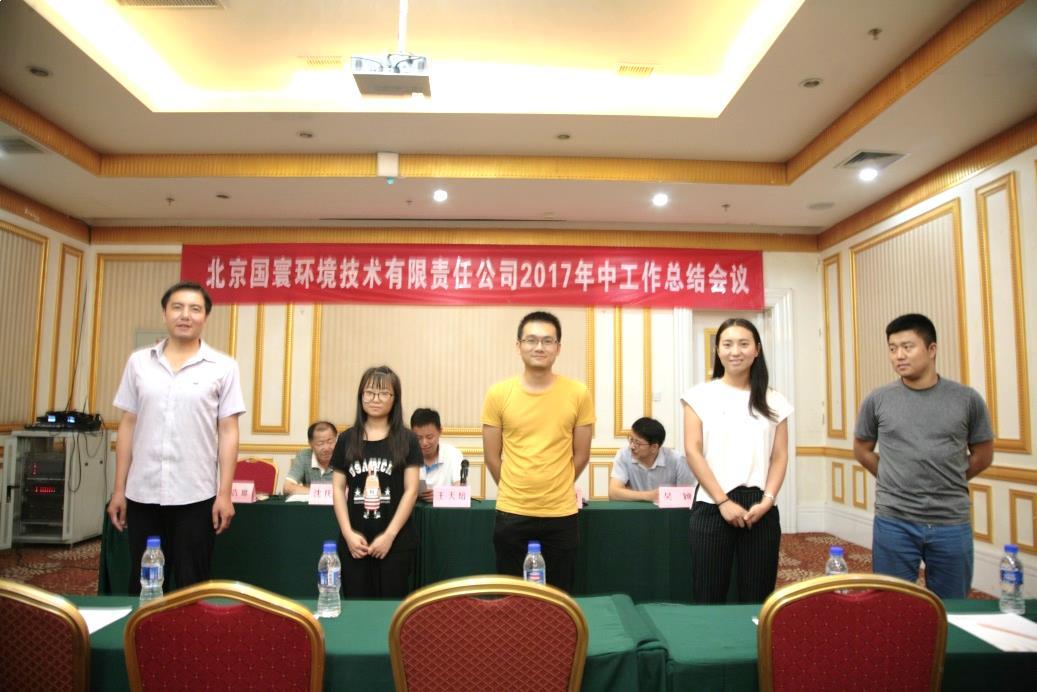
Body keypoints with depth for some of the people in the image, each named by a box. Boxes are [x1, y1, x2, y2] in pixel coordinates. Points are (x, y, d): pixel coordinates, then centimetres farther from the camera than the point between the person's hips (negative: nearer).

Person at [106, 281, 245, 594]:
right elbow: (127, 426, 9)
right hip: (142, 493, 3)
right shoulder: (138, 362, 6)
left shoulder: (223, 367, -2)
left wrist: (225, 493, -7)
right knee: (143, 585, 14)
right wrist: (118, 489, 7)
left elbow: (228, 432, -3)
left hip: (196, 496, -2)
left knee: (192, 586, 8)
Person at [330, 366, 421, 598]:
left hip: (396, 541, -2)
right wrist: (348, 533, -5)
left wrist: (389, 535, -10)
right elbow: (338, 489, 6)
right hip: (353, 540, 2)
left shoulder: (406, 440, 0)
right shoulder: (347, 439, 6)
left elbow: (411, 490, -4)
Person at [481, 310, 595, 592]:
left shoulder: (578, 394, -5)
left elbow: (581, 455, 4)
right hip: (511, 513, 0)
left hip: (561, 514, 0)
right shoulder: (498, 394, -5)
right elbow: (492, 456, 3)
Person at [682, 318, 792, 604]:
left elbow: (780, 457, 7)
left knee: (757, 598, 7)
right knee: (709, 596, 3)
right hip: (712, 506, -2)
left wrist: (767, 500, -8)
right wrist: (723, 501, -9)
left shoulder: (773, 401, 10)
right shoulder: (701, 395, 2)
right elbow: (693, 451, -4)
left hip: (760, 509, 2)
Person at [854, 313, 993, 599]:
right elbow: (862, 450, 11)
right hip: (893, 523, 0)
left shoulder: (967, 399, -1)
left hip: (952, 524, 1)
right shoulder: (876, 401, -2)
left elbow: (982, 455, 11)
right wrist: (896, 481, 7)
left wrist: (946, 483, 8)